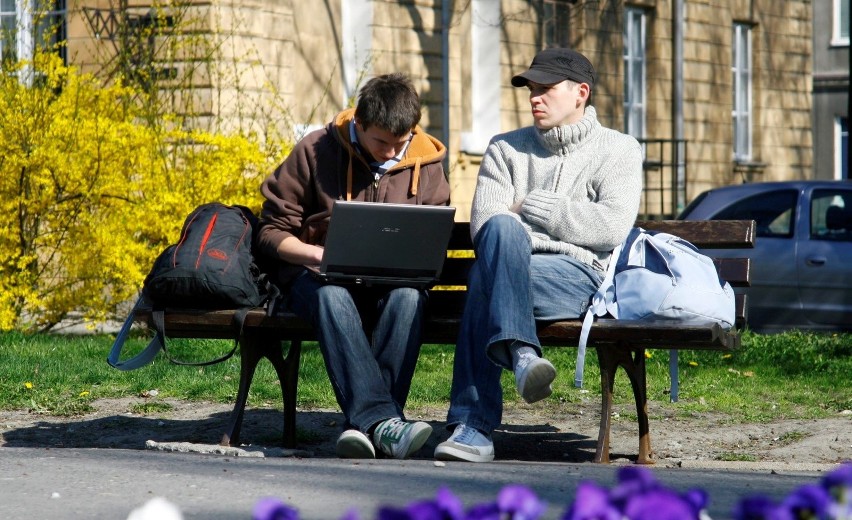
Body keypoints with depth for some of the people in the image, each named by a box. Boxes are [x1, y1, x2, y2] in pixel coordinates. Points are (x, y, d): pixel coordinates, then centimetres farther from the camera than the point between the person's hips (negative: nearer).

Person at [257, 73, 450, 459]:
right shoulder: (315, 152, -2)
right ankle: (381, 421, -53)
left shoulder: (426, 165, 6)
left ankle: (365, 423, -43)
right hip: (318, 277, -2)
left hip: (389, 283, 2)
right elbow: (272, 231, 1)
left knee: (407, 295, -35)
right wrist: (319, 255, -17)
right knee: (331, 296, -38)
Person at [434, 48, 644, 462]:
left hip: (580, 276, -3)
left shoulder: (619, 150, 14)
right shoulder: (506, 148, 23)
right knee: (502, 229, -35)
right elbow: (483, 225, 8)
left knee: (484, 276, -33)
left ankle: (472, 425, -41)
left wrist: (534, 208, -1)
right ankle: (520, 352, -48)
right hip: (511, 269, 3)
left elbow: (613, 227, -4)